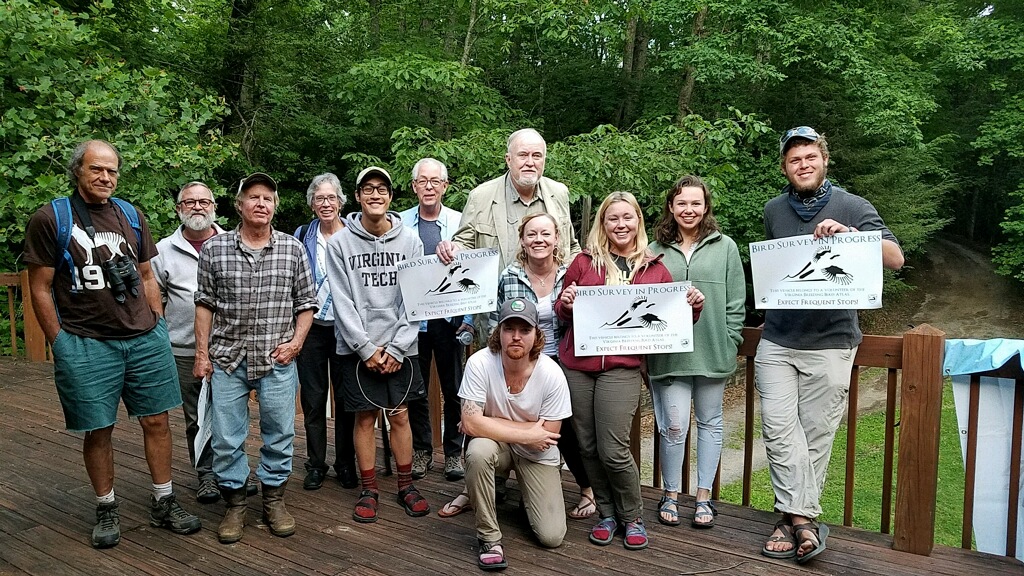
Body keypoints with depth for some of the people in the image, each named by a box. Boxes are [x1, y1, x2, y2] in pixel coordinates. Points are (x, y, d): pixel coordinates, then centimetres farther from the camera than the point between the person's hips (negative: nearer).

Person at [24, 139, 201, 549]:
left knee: (156, 421, 7)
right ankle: (106, 510, 25)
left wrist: (158, 329, 11)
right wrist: (60, 345, -3)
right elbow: (41, 288, -1)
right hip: (86, 345, -3)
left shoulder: (131, 216, 9)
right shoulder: (50, 219, -3)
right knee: (98, 431, 6)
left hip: (145, 341, 3)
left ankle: (163, 504, 22)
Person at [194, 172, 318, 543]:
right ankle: (234, 504, 24)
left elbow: (306, 302, 6)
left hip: (278, 360, 0)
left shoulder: (293, 249, 1)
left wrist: (296, 341, -5)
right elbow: (205, 304, 5)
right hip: (227, 359, 0)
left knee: (279, 433, 8)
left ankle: (274, 499, 26)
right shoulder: (214, 249, 1)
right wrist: (202, 353, 2)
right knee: (226, 438, 6)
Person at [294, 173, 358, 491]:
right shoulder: (302, 236, 5)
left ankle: (346, 463, 19)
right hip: (311, 325, 2)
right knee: (313, 397, 6)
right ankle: (316, 464, 20)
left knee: (346, 397, 6)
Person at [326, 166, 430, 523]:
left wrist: (396, 348, -9)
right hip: (358, 349, -1)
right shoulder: (340, 243, -2)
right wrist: (366, 348, -11)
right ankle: (369, 490, 19)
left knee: (399, 415, 8)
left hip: (400, 348, 1)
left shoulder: (410, 241, 1)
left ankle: (406, 486, 22)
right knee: (365, 417, 6)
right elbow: (343, 303, -5)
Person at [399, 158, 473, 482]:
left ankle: (454, 452, 21)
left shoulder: (460, 223, 1)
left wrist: (469, 318, -7)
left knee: (453, 388, 6)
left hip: (450, 318, -1)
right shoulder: (399, 223, 4)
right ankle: (421, 451, 25)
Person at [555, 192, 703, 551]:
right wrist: (565, 304, -7)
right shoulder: (584, 262, 8)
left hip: (621, 368, -2)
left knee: (613, 451, -6)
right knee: (588, 447, 8)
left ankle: (633, 517, 18)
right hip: (577, 364, 2)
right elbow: (562, 313, 14)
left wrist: (693, 307, -6)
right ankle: (607, 513, 28)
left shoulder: (654, 269, 7)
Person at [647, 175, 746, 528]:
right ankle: (671, 495, 19)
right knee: (674, 426, 0)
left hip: (713, 352, 0)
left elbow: (736, 301, 3)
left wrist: (731, 342, -3)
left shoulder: (725, 247, 4)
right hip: (668, 353, 0)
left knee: (710, 423, 11)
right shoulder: (656, 251, 6)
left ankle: (704, 497, 24)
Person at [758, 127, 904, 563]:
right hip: (776, 342, 3)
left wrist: (850, 234, -24)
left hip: (829, 344, -2)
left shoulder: (851, 207, 0)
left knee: (816, 435, 2)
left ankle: (795, 517, 13)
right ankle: (803, 519, -4)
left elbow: (895, 259, -9)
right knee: (779, 428, -8)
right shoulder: (773, 211, 10)